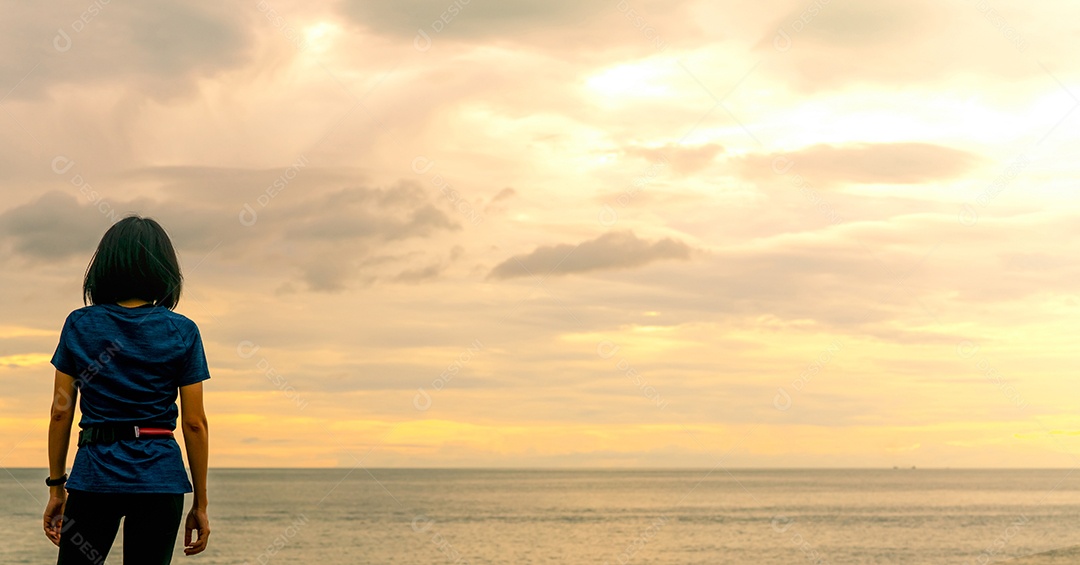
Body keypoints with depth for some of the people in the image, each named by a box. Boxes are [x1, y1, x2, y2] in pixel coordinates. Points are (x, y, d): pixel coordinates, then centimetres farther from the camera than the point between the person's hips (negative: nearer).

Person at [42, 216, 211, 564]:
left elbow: (61, 412, 2)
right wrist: (200, 503, 5)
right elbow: (194, 422, -1)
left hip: (94, 472, 0)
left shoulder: (79, 325, 3)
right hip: (160, 476, 0)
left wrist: (57, 487, 10)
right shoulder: (182, 332, 0)